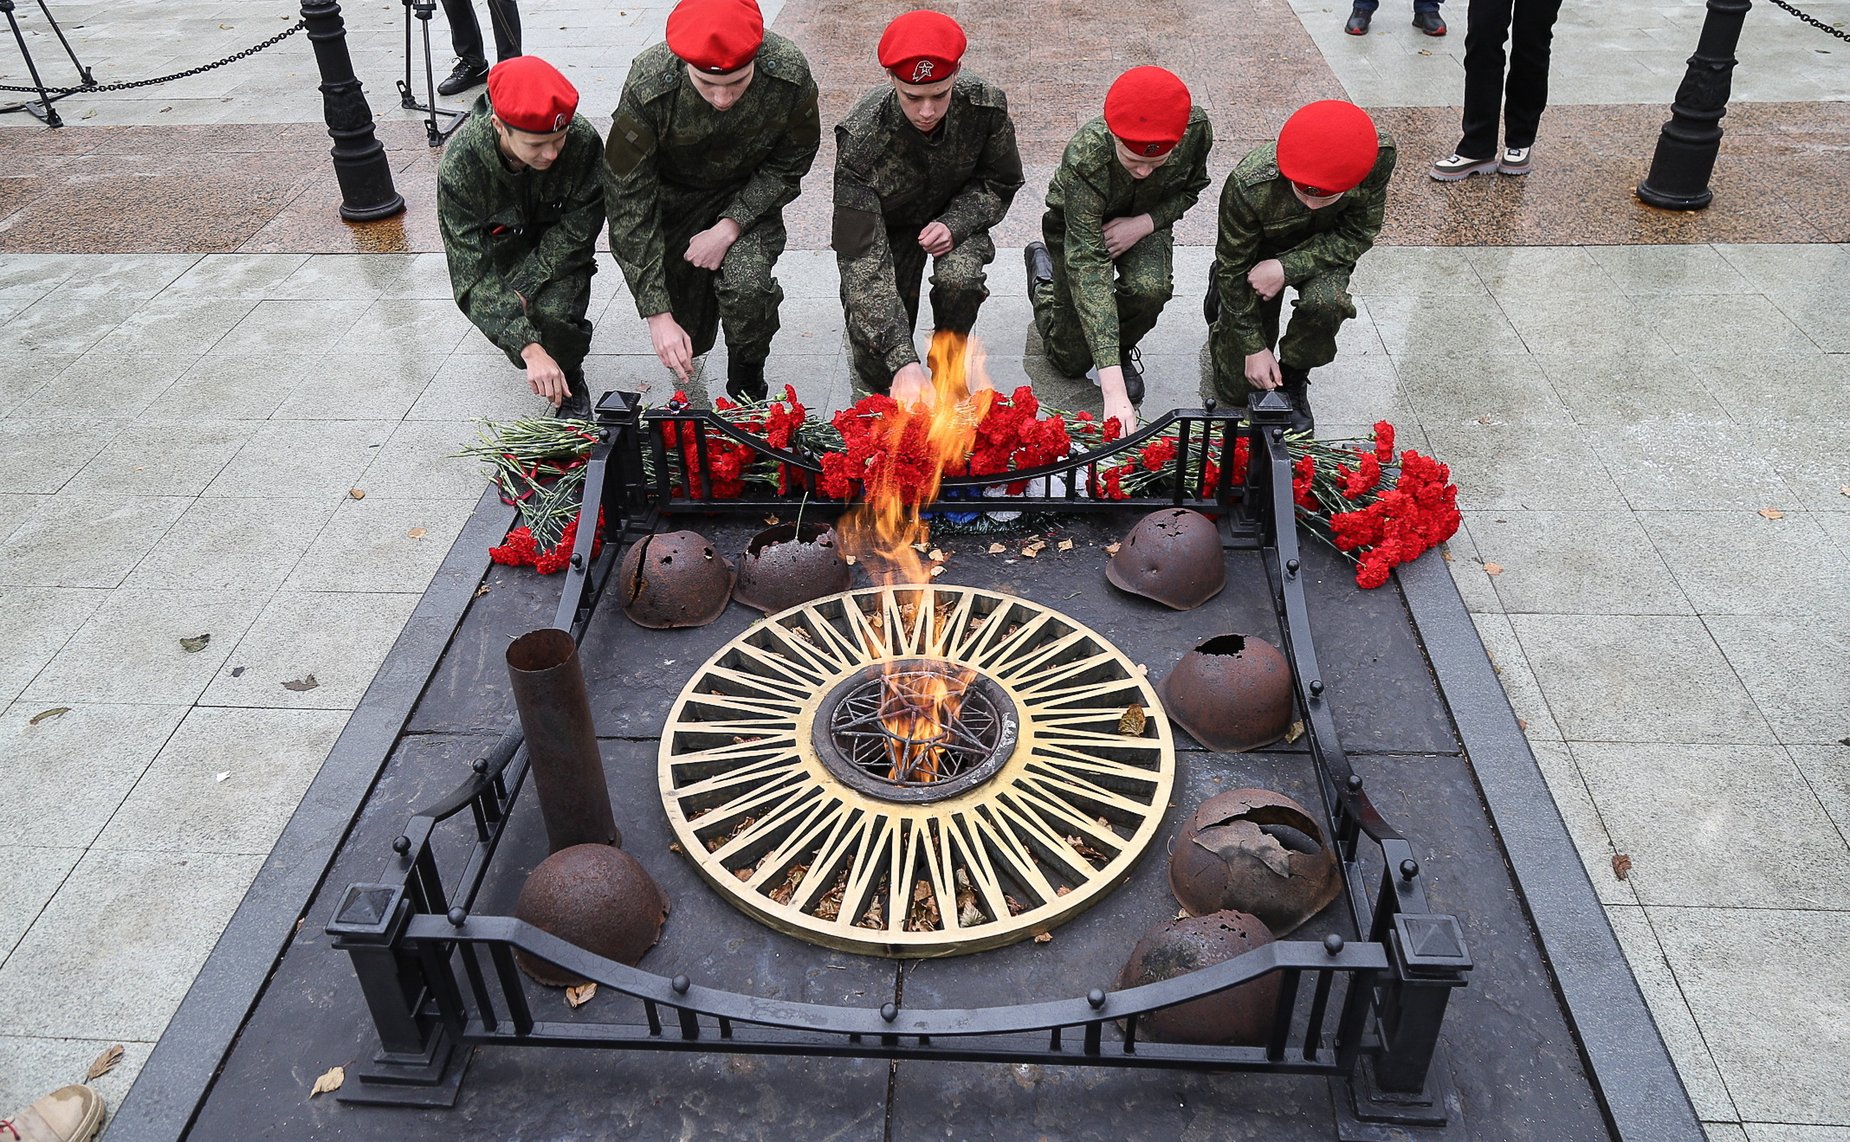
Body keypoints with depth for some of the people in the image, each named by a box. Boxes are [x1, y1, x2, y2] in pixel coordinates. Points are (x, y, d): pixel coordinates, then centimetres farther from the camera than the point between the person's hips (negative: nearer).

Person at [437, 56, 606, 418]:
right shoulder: (459, 165, -31)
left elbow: (578, 228, -17)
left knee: (554, 312, -28)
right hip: (500, 249, 2)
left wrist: (524, 287, -25)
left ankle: (570, 377, 4)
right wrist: (529, 348, -42)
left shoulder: (583, 140, -29)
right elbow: (471, 270, -32)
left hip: (557, 250, -1)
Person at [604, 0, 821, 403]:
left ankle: (747, 391, 1)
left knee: (747, 287, -28)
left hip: (749, 197, 0)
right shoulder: (647, 87, -32)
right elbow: (628, 200, -26)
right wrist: (657, 313, -30)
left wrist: (731, 226, -23)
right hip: (673, 197, 0)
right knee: (688, 340, 2)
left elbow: (791, 162, -10)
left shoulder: (788, 72, -29)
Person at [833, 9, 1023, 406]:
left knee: (959, 276, -35)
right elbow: (863, 261, -36)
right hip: (888, 227, -1)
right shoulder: (860, 140, -34)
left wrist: (956, 224, -26)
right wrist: (902, 361, -45)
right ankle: (864, 330, 28)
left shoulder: (985, 104, -26)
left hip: (955, 217, 2)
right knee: (879, 373, -8)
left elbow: (1002, 181, -4)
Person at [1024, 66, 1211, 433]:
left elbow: (1191, 188, -6)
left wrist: (1144, 224, -29)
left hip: (1146, 220, 2)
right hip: (1076, 224, -2)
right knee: (1072, 361, 4)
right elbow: (1086, 263, -44)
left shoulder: (1196, 129, -31)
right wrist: (1113, 387, -50)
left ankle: (1122, 348, 3)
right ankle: (1042, 266, 32)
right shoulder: (1083, 157, -41)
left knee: (1150, 288, -33)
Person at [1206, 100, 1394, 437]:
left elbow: (1356, 235, -19)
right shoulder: (1249, 184, -39)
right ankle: (1222, 297, 32)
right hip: (1260, 253, -1)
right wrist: (1254, 346, -17)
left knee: (1324, 302, -36)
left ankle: (1293, 379, -4)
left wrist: (1287, 267, -33)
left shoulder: (1380, 155, -33)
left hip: (1321, 249, 1)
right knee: (1240, 388, 3)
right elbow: (1234, 266, -22)